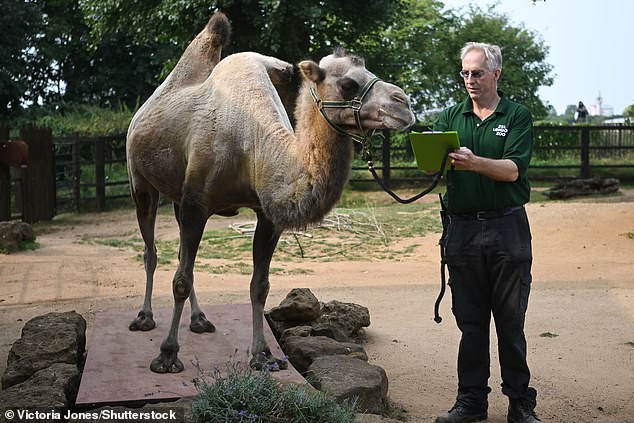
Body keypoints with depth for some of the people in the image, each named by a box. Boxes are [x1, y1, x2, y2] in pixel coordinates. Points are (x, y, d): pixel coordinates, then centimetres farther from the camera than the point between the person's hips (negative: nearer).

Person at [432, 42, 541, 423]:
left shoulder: (518, 116, 3)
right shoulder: (451, 117, 12)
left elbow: (513, 169, -11)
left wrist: (474, 162, -27)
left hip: (508, 228, -3)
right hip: (462, 229, 3)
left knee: (511, 320, 3)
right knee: (469, 319, 7)